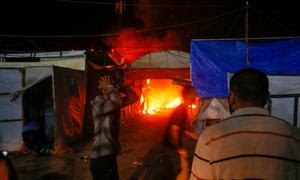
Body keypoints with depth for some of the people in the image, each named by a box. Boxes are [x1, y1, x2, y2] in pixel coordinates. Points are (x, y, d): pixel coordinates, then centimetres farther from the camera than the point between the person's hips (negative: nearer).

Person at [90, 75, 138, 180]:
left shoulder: (113, 103, 6)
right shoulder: (98, 105, -19)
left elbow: (134, 98, 4)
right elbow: (118, 102, -37)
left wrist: (120, 88, -9)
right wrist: (109, 86, -20)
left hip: (110, 154, 9)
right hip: (101, 157, -9)